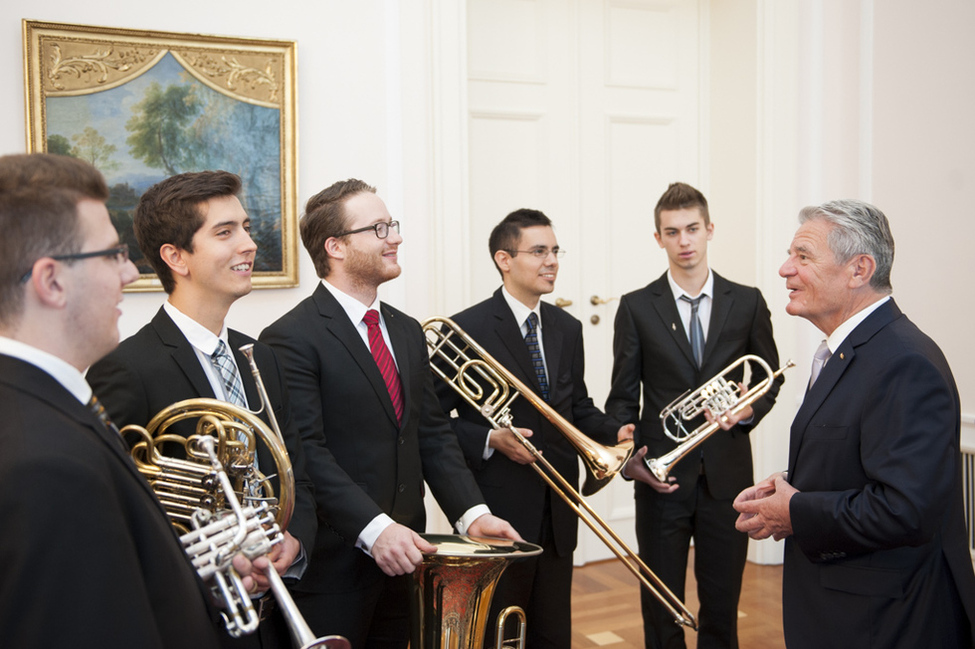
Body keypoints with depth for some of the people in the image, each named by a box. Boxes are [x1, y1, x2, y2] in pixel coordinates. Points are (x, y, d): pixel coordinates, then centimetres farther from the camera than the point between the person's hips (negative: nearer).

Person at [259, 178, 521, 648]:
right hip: (335, 564, -7)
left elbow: (433, 433, 10)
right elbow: (306, 452, -19)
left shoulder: (408, 331, 12)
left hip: (401, 553, 7)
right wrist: (373, 529, -27)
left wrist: (471, 512, -3)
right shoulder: (291, 339, -13)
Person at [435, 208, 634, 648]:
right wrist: (490, 440, -23)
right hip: (498, 511, -6)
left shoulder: (568, 329, 9)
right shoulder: (468, 329, -11)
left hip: (557, 512, 6)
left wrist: (614, 432, -3)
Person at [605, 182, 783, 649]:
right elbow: (622, 396, 2)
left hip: (727, 474, 1)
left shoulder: (747, 302, 4)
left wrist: (750, 410, -10)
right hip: (663, 474, -1)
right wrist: (629, 455, -13)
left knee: (722, 603, 11)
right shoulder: (637, 307, 1)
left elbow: (770, 378, 11)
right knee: (661, 606, 9)